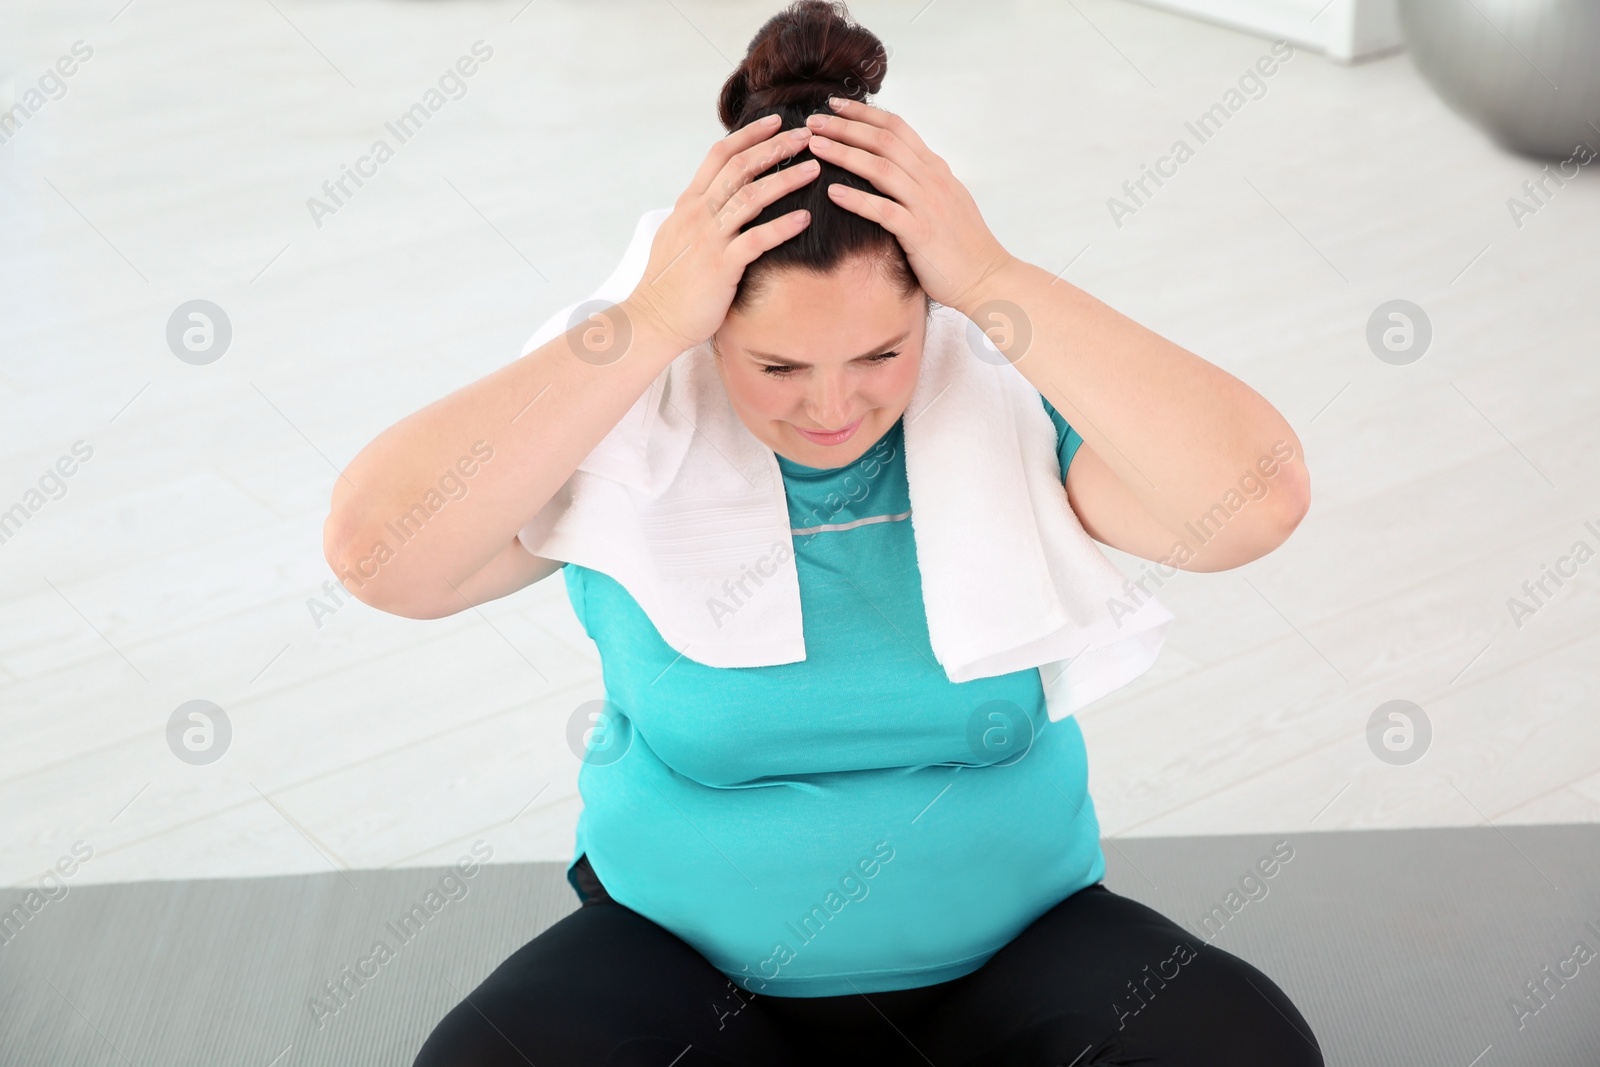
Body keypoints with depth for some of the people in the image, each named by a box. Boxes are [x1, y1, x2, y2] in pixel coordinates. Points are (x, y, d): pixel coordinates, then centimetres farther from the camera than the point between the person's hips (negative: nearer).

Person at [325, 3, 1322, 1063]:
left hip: (1009, 949, 1)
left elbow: (1259, 501, -27)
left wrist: (995, 281, -29)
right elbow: (377, 547, -28)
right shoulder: (628, 437, -13)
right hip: (686, 963, 0)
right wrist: (649, 326, -30)